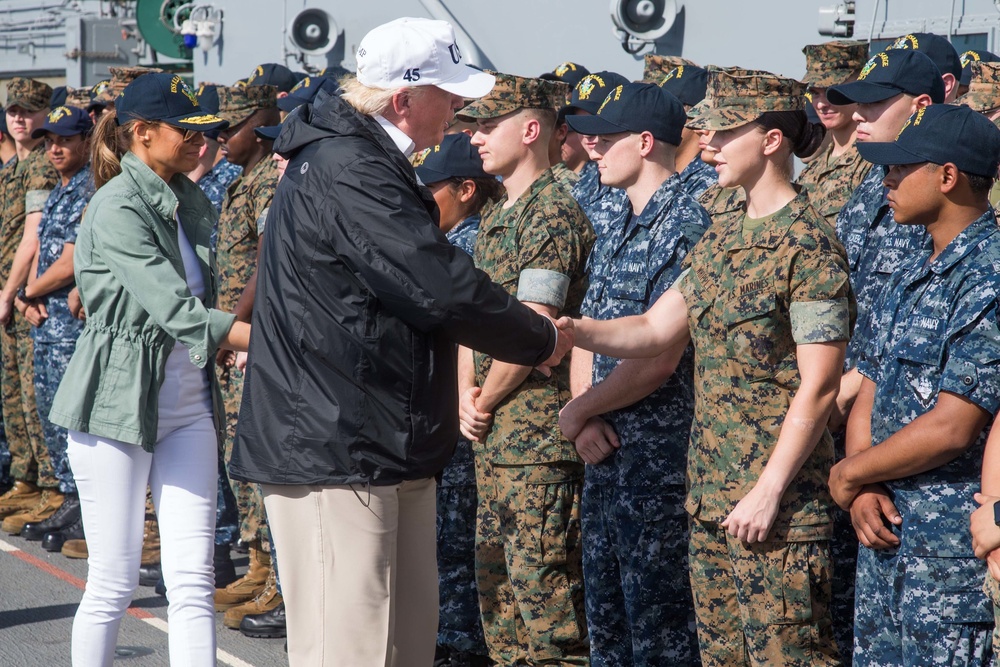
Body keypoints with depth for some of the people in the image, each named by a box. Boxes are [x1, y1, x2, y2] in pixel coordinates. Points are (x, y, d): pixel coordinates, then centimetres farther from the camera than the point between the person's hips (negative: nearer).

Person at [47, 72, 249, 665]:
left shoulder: (191, 203, 9)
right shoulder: (118, 207, -14)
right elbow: (175, 310, -24)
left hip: (189, 407, 6)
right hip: (117, 405, -6)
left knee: (193, 580, 0)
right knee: (114, 583, 2)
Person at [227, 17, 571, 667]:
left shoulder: (363, 161, 16)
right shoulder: (349, 174, -19)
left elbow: (422, 281, 21)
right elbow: (444, 289, -22)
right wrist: (542, 339, -8)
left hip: (385, 445, 11)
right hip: (334, 449, -11)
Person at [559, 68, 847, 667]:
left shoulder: (808, 245, -13)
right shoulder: (721, 239, 14)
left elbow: (818, 387, -16)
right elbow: (655, 328, 15)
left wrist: (768, 492, -19)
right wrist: (575, 331, -3)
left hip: (779, 502, -9)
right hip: (711, 494, 9)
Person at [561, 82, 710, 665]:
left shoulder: (686, 228, -15)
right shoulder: (619, 232, 14)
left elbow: (658, 360, -19)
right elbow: (585, 336, 14)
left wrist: (577, 411, -8)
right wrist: (588, 419, -3)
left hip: (660, 461, -9)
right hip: (606, 455, 9)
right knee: (605, 619, 15)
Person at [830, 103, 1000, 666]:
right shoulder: (912, 277, 13)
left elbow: (951, 429, -22)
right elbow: (869, 396, 13)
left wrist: (850, 474, -9)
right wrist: (865, 494, -4)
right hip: (887, 537, 9)